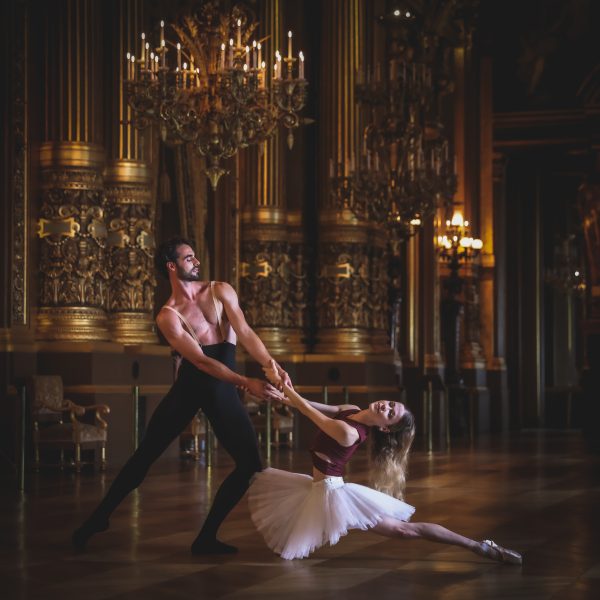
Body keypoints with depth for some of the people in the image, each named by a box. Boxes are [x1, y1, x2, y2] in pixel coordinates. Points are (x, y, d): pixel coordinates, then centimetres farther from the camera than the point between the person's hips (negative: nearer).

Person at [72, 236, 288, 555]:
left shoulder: (220, 291, 1)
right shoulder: (168, 316, -9)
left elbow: (245, 332, -11)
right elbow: (201, 361, -18)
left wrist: (271, 364, -30)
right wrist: (247, 382, -30)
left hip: (222, 389, 3)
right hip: (188, 386, -2)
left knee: (250, 464, -6)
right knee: (145, 455, 1)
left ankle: (206, 537, 1)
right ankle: (99, 517, 15)